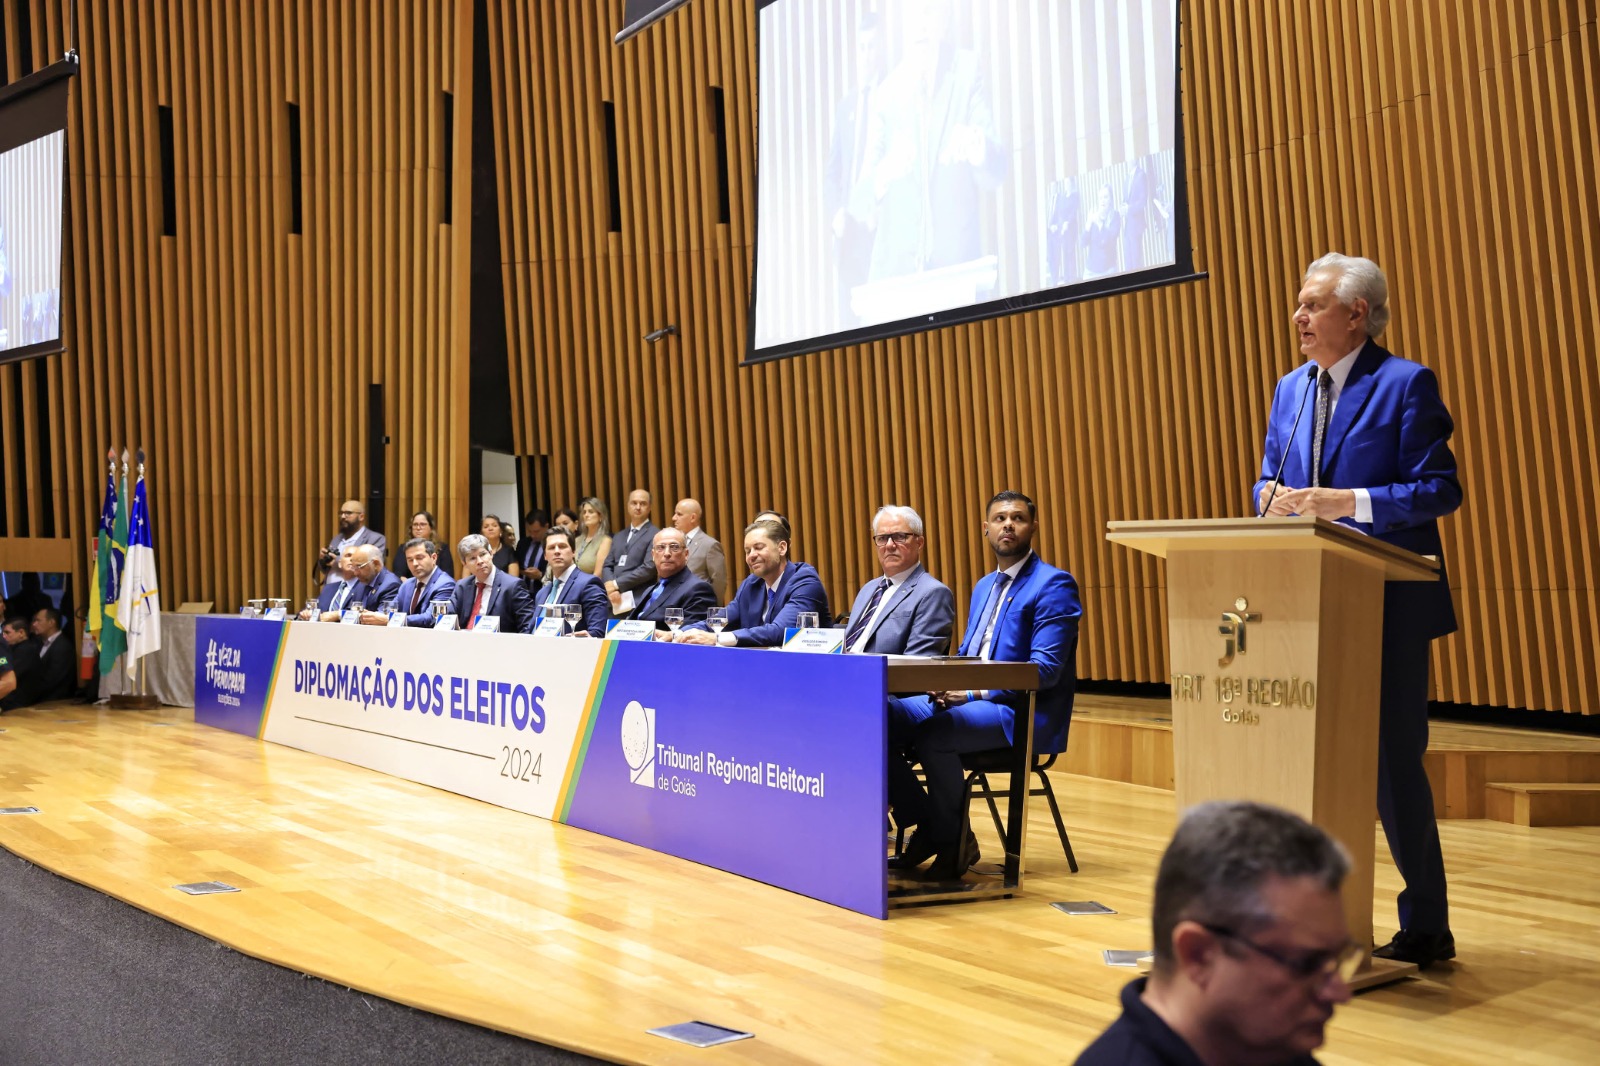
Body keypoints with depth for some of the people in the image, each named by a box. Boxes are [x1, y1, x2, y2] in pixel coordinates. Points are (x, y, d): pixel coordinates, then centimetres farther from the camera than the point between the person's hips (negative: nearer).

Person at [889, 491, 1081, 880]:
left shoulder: (1053, 584, -6)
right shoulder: (983, 586, 21)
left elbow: (1045, 670, -15)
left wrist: (972, 692, -21)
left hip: (1022, 713, -8)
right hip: (970, 700, 8)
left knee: (933, 731, -32)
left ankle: (953, 839, -11)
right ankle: (927, 826, -2)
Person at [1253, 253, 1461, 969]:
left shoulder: (1406, 384, -7)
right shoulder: (1291, 390, 13)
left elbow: (1439, 489, -12)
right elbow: (1270, 477, 19)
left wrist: (1346, 501, -22)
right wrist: (1274, 499, -5)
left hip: (1388, 600, -6)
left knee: (1393, 760, -2)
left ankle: (1425, 928, 13)